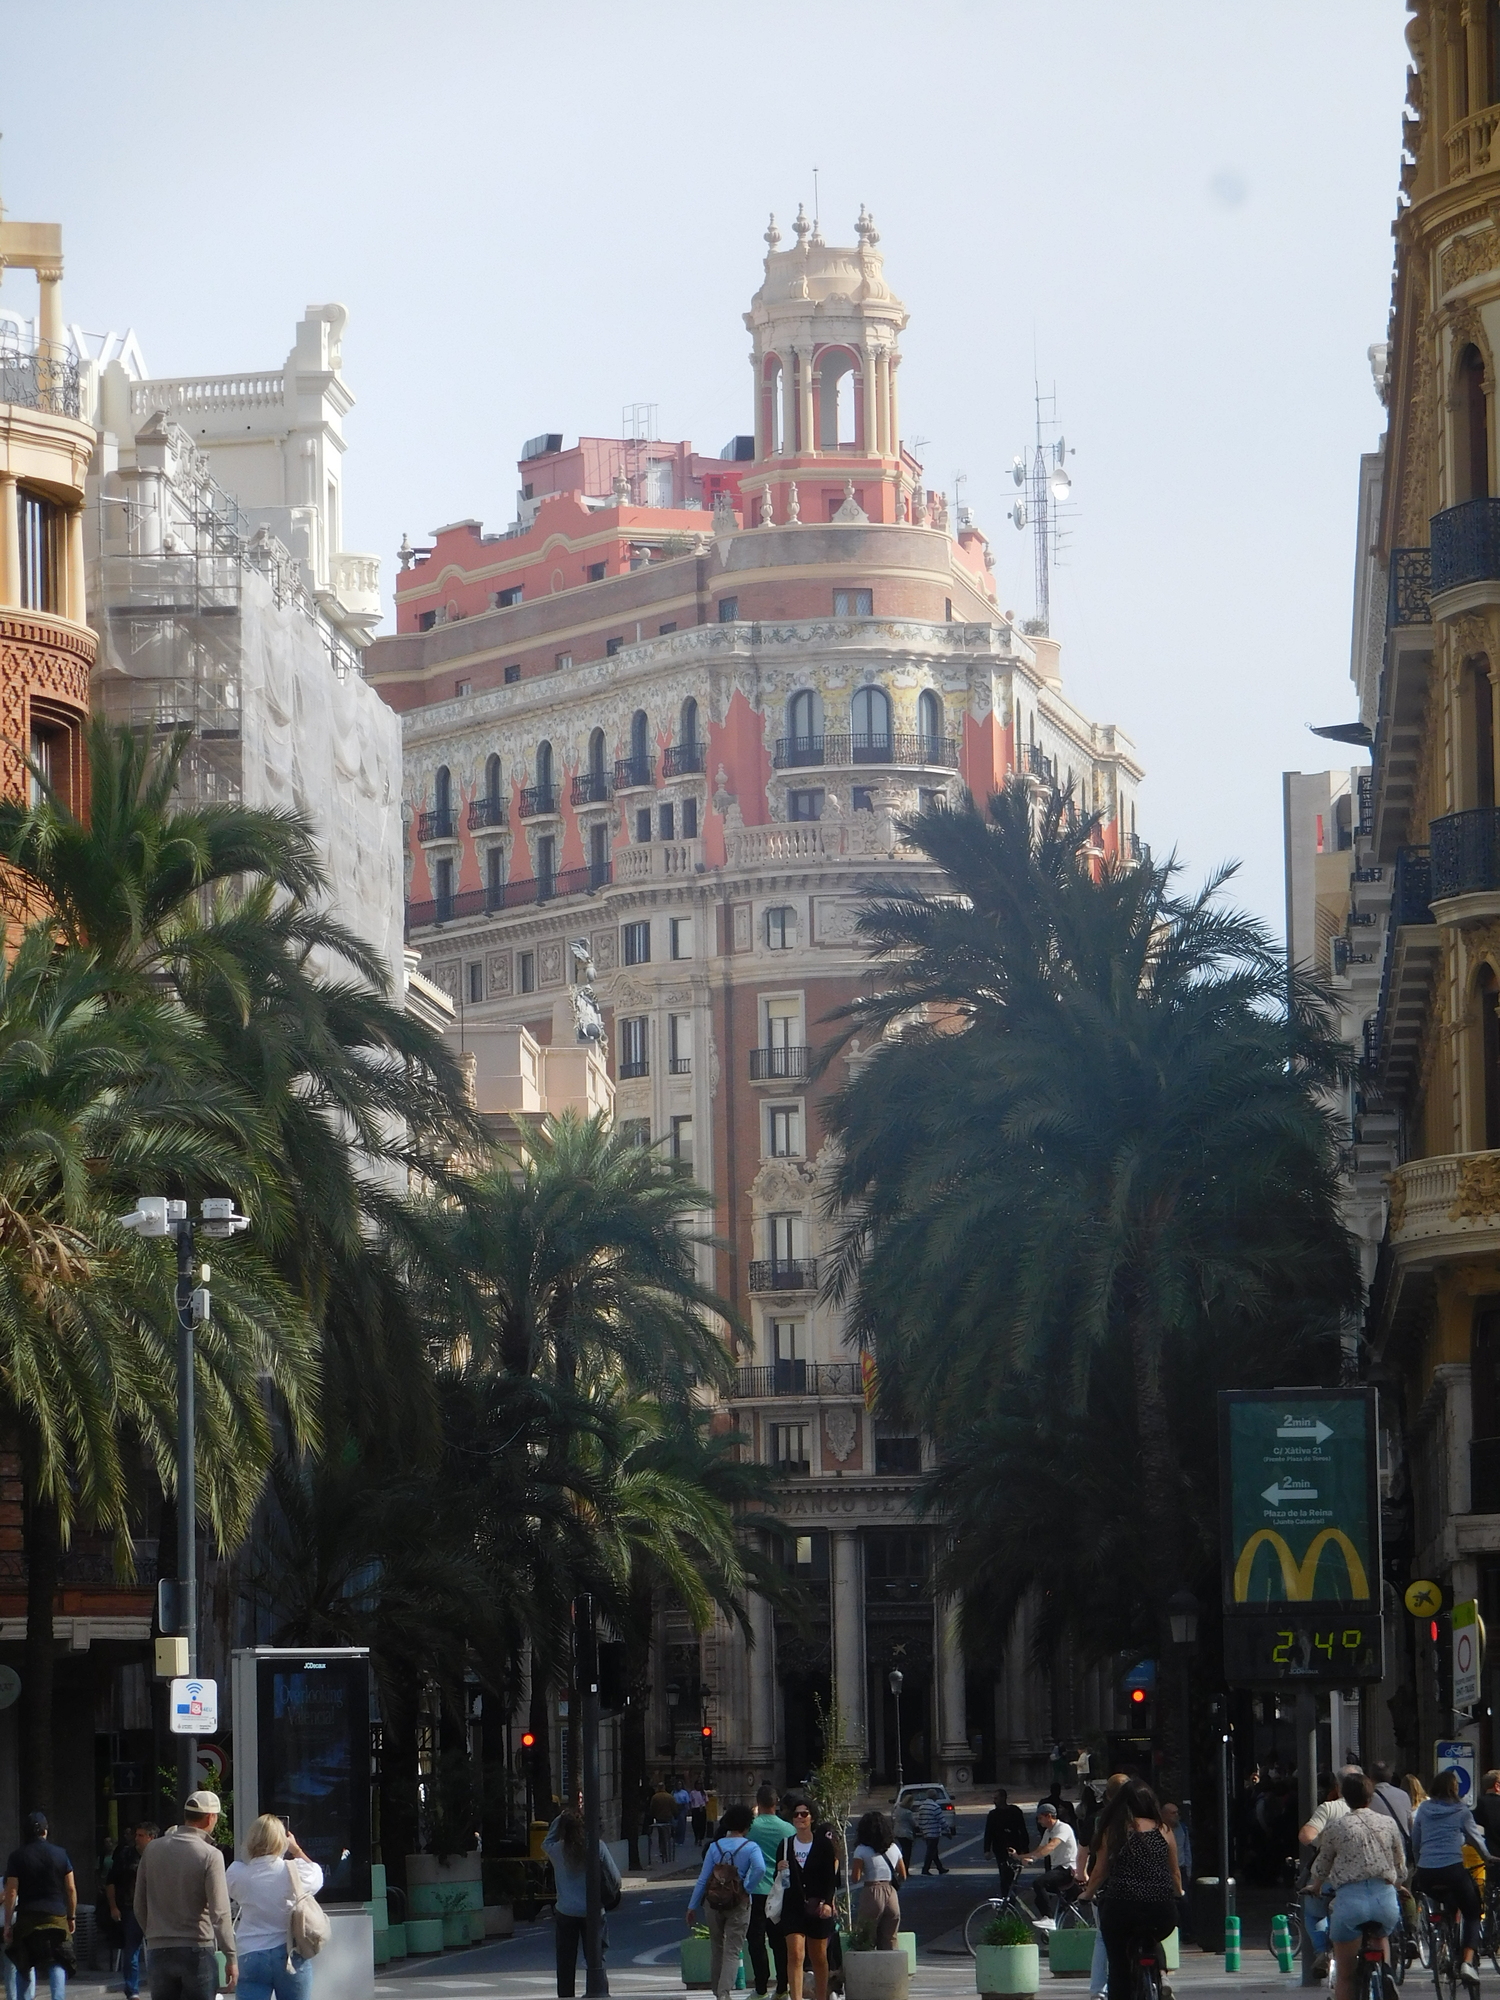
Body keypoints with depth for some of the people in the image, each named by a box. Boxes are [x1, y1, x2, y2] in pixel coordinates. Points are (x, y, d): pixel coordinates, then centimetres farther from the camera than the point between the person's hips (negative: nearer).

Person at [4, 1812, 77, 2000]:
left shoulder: (18, 1856, -2)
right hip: (57, 1916, 1)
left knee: (25, 1965, 9)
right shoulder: (59, 1854, 3)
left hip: (27, 1917, -1)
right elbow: (71, 1888, 5)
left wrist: (8, 1923, -3)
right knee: (57, 1963, -1)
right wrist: (72, 1916, 15)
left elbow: (11, 1892, -6)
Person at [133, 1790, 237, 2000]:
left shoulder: (153, 1849, 5)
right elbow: (219, 1913, -14)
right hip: (197, 1951, -4)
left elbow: (139, 1906, 11)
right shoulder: (210, 1855, -10)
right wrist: (231, 1957, -9)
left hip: (159, 1951, 4)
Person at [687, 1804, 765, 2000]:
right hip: (739, 1903, -3)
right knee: (733, 1951, 0)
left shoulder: (715, 1846, 2)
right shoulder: (750, 1847, -6)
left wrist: (692, 1906, 7)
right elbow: (759, 1868, -26)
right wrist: (747, 1888, -10)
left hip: (713, 1902, 3)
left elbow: (703, 1878, 2)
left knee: (717, 1948, 18)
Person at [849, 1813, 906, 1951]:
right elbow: (903, 1876, 12)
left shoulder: (862, 1850, -5)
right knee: (890, 1942, 9)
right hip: (891, 1894, 4)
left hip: (872, 1894, -4)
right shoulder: (894, 1849, 9)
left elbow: (855, 1878, -11)